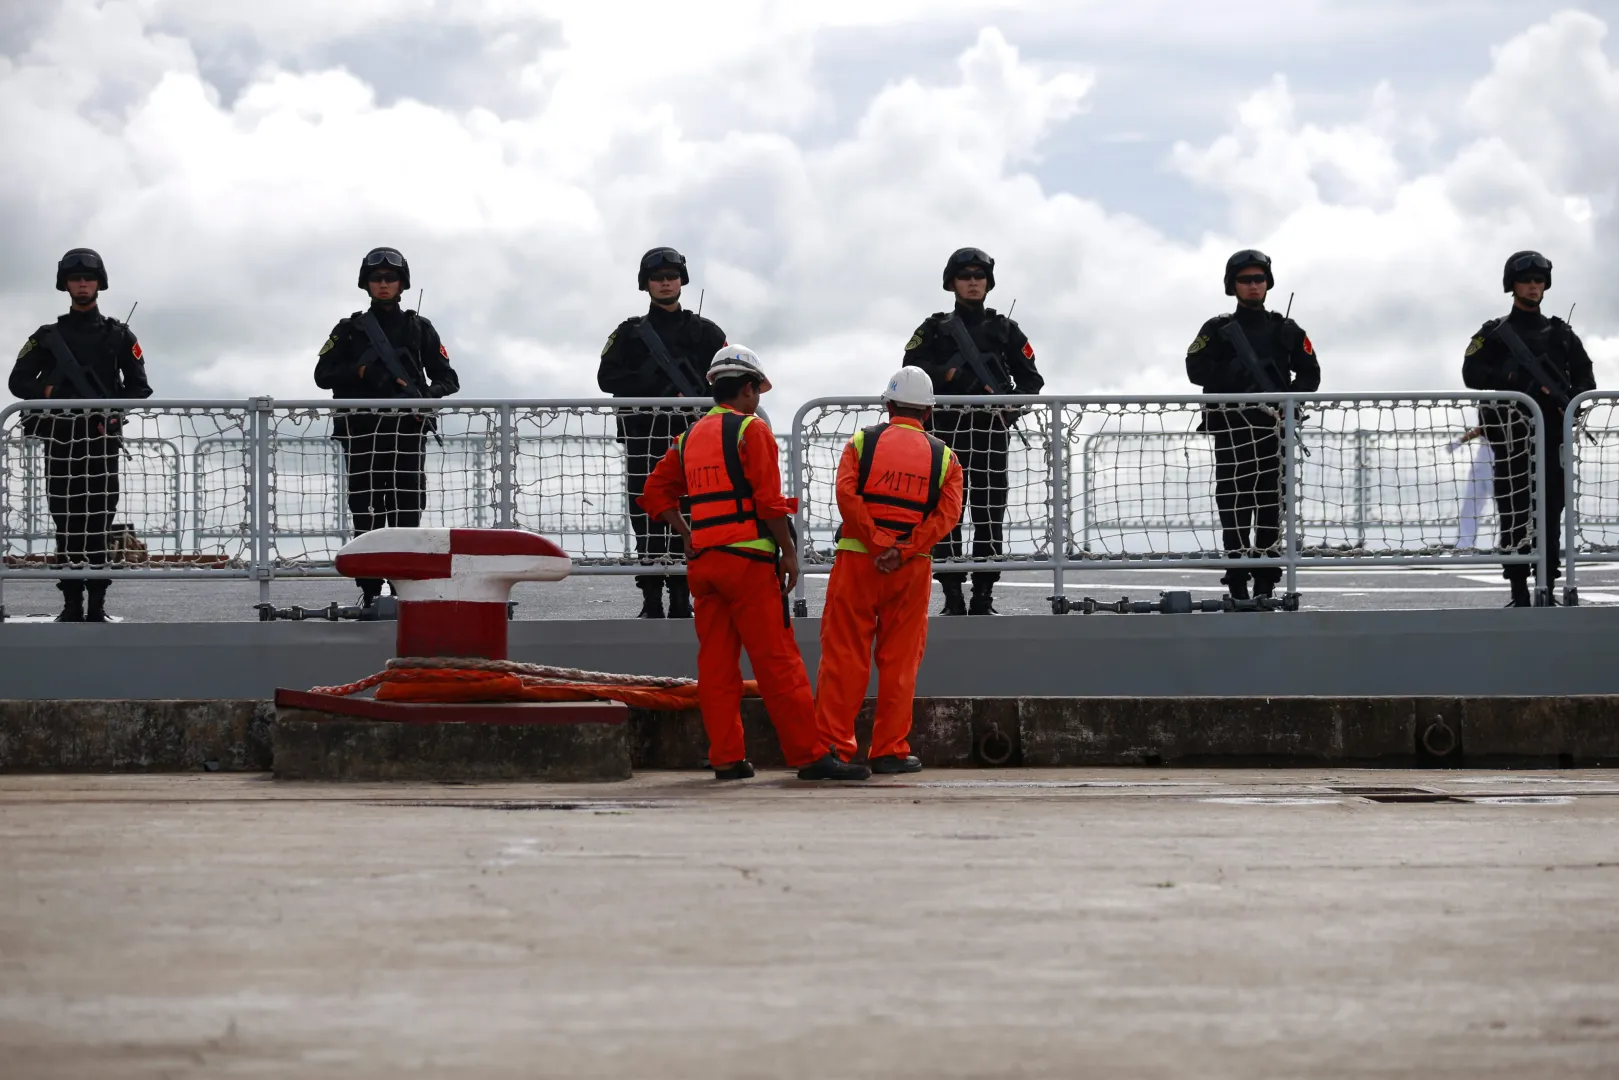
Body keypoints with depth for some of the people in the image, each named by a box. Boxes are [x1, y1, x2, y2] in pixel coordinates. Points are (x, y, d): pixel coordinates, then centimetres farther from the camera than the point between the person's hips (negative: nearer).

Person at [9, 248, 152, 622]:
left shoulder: (120, 336, 12)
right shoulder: (47, 336, 13)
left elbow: (139, 387, 10)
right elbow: (18, 381, 10)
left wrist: (116, 410, -8)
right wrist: (48, 391, -9)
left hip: (102, 437, -1)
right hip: (60, 437, 1)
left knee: (98, 521, -8)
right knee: (66, 521, -2)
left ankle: (97, 606, -9)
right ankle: (72, 605, -1)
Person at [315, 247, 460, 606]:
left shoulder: (419, 328, 13)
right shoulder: (349, 329, 15)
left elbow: (447, 379, 10)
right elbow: (323, 375, 6)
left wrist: (424, 395, -12)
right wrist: (360, 372, -12)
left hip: (406, 427, 0)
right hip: (361, 430, 1)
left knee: (406, 509, -8)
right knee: (366, 511, -5)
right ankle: (370, 591, -4)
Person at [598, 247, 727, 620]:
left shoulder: (704, 331, 13)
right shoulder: (629, 333, 13)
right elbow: (608, 378, 1)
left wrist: (693, 398, -10)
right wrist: (659, 389, -10)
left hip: (690, 434, 0)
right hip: (643, 435, 0)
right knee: (647, 518, -4)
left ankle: (681, 600, -1)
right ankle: (651, 604, -3)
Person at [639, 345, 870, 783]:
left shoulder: (690, 438, 17)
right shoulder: (752, 430, -4)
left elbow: (655, 493, 17)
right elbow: (769, 500, -12)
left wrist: (687, 536, 14)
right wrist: (788, 551, -5)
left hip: (702, 561, 7)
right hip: (747, 558, -7)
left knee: (715, 663, 7)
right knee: (777, 660, -7)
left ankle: (726, 758, 6)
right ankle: (810, 755, -8)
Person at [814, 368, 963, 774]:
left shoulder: (862, 442, 5)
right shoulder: (943, 456, 9)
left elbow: (846, 493, -9)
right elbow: (948, 512, -5)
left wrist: (878, 545, -11)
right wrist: (903, 552, -12)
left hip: (858, 559, -1)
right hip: (912, 568, 1)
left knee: (844, 656, 1)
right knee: (899, 662, 6)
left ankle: (832, 745, -2)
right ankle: (890, 751, 6)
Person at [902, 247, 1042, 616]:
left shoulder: (1004, 329, 16)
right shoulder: (935, 329, 13)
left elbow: (1031, 378, 13)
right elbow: (912, 367, -1)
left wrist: (1013, 405, -5)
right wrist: (952, 374, -15)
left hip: (990, 428, 0)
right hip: (946, 428, 0)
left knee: (989, 511, -5)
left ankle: (983, 596, -2)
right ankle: (952, 597, -3)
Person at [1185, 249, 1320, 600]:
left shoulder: (1286, 330, 15)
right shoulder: (1218, 330, 9)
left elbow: (1310, 373, 12)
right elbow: (1197, 369, -3)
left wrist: (1291, 396, -7)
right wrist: (1238, 374, -16)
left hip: (1273, 428, 2)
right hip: (1231, 428, -2)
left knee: (1271, 504, -1)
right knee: (1234, 505, -7)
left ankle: (1265, 583, 6)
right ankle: (1237, 584, -5)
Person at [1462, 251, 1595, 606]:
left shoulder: (1561, 334, 18)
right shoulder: (1494, 334, 9)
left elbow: (1586, 378, 14)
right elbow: (1473, 373, -5)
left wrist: (1574, 399, -8)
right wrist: (1515, 379, -18)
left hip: (1553, 433, 3)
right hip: (1512, 433, -3)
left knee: (1550, 513, -1)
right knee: (1516, 513, -10)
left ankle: (1546, 590, 2)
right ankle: (1519, 594, -10)